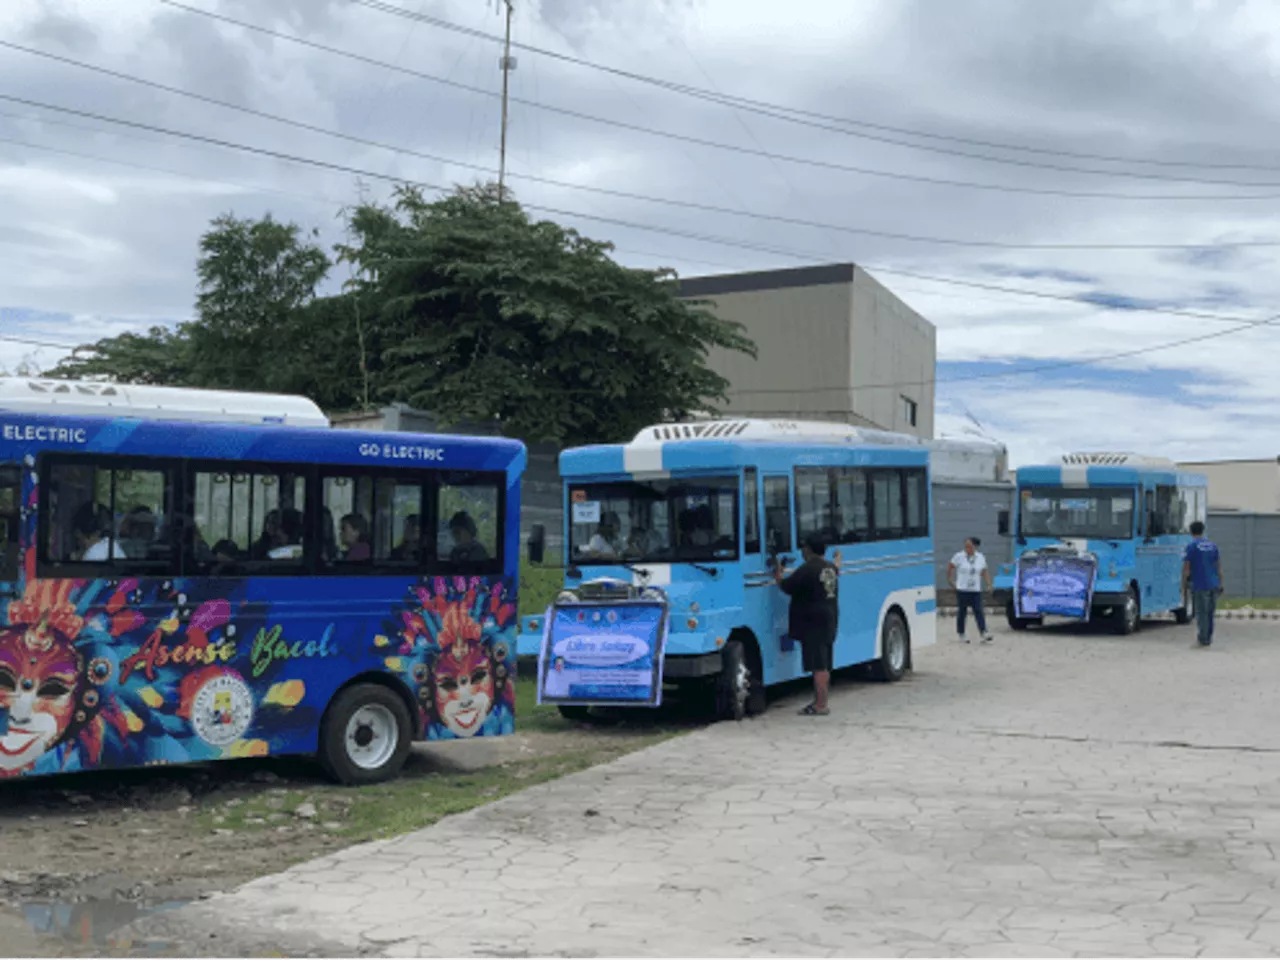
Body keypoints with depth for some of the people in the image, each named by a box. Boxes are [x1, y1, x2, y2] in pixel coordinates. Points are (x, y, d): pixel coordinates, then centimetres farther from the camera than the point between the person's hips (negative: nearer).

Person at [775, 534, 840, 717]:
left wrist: (779, 576, 7)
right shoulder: (831, 568, 10)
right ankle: (823, 701, 22)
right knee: (824, 666, 15)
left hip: (812, 623, -9)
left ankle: (821, 705, -7)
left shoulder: (807, 569, -16)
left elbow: (787, 587, -12)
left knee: (818, 666, -7)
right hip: (829, 622, 9)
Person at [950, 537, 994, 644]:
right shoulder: (959, 557, -4)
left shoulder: (980, 557, 6)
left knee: (979, 611, -8)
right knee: (962, 613, 3)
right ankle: (962, 635, 14)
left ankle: (985, 635, -15)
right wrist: (952, 580, -1)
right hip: (962, 590, -2)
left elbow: (985, 571, 14)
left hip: (976, 590, 2)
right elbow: (951, 567, 5)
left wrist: (989, 584, 3)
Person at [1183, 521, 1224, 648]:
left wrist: (1184, 585, 0)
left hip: (1199, 585, -5)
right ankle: (1209, 638, 17)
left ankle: (1204, 640, -1)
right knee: (1211, 613, 12)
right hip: (1214, 585, 5)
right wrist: (1220, 584, 17)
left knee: (1202, 613, -2)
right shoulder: (1213, 545, 12)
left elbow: (1186, 568, -7)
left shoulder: (1192, 546, -5)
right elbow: (1219, 567, 13)